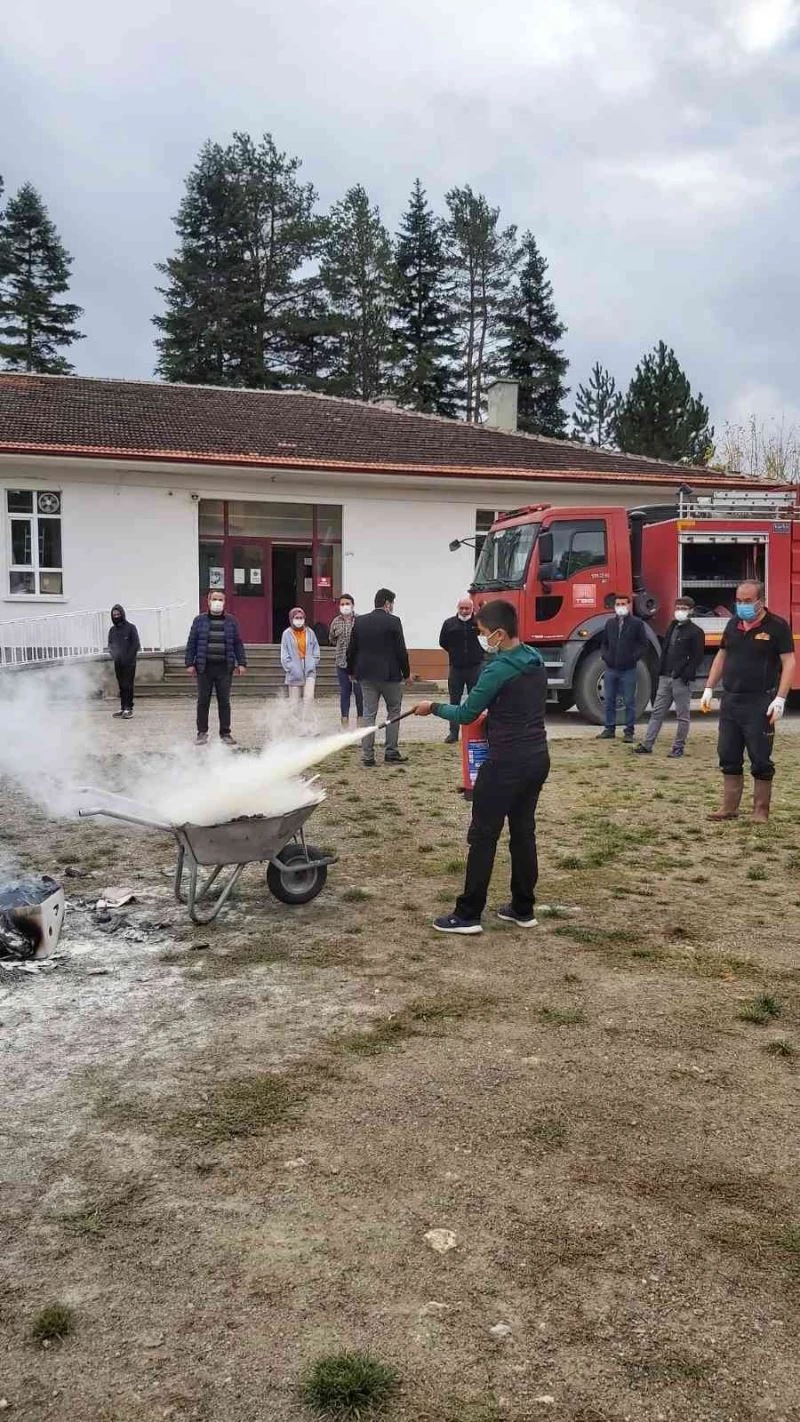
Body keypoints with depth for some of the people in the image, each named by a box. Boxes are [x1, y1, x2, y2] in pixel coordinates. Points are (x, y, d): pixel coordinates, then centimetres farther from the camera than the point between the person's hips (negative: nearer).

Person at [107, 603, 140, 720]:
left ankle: (129, 708, -6)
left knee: (128, 685, -8)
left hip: (129, 663, -5)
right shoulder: (112, 630, 12)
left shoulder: (130, 627, -3)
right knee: (121, 686, 7)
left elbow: (136, 644, -6)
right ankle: (123, 707, 11)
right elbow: (110, 644, 18)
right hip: (118, 663, 5)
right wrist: (113, 655, -2)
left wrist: (128, 657, -11)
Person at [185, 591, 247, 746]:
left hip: (224, 668, 1)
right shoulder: (199, 621, 5)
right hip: (204, 668, 0)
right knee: (203, 701, 4)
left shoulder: (231, 621, 8)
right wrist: (190, 663, -2)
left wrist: (241, 663, 3)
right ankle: (202, 733, 14)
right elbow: (192, 643, 4)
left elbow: (237, 643, 9)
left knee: (224, 702, 5)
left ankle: (225, 733, 14)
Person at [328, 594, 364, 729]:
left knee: (359, 692, 0)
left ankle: (361, 720, 12)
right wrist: (342, 645, 12)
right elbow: (331, 639, 21)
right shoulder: (336, 622, 7)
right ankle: (345, 721, 15)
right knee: (344, 692, 8)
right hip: (342, 663, 3)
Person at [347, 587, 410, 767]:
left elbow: (352, 650, 9)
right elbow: (401, 651, -9)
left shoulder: (359, 621, 5)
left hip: (366, 675, 4)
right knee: (393, 712, 10)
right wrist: (406, 673, 2)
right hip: (389, 674, -4)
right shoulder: (393, 622, -9)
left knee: (369, 714, 6)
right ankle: (391, 752, 9)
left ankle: (367, 755, 4)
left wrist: (352, 671, 21)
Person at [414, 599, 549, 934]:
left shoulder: (498, 669, -17)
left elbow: (466, 715, -10)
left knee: (483, 836, -1)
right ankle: (523, 909, 21)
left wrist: (433, 708, 4)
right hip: (537, 757, 8)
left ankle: (468, 915, 3)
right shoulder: (536, 662, 9)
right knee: (523, 831, 15)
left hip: (507, 762, -8)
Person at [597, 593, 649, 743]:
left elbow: (643, 644, -1)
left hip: (628, 670, -4)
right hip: (610, 669, 4)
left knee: (629, 702, 1)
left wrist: (634, 657, -11)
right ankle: (610, 729, 18)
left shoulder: (637, 623, -1)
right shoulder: (610, 623, 11)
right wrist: (604, 655, 2)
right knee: (609, 701, 9)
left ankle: (629, 732, 6)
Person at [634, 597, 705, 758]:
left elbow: (697, 657, -11)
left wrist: (686, 675, -17)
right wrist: (661, 671, 9)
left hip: (681, 680, -7)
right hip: (665, 678, 7)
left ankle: (678, 748, 9)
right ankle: (647, 745, 6)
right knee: (657, 712, 5)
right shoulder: (672, 627, 17)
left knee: (682, 716, 3)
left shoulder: (696, 632, -5)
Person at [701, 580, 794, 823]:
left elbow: (788, 662, -11)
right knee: (728, 757, 10)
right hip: (730, 701, 6)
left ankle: (761, 811, 11)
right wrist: (709, 688, 14)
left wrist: (780, 699, -19)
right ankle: (729, 808, 18)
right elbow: (721, 656, 19)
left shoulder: (777, 626, -8)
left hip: (760, 703, -6)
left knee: (760, 760, 1)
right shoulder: (733, 624, 10)